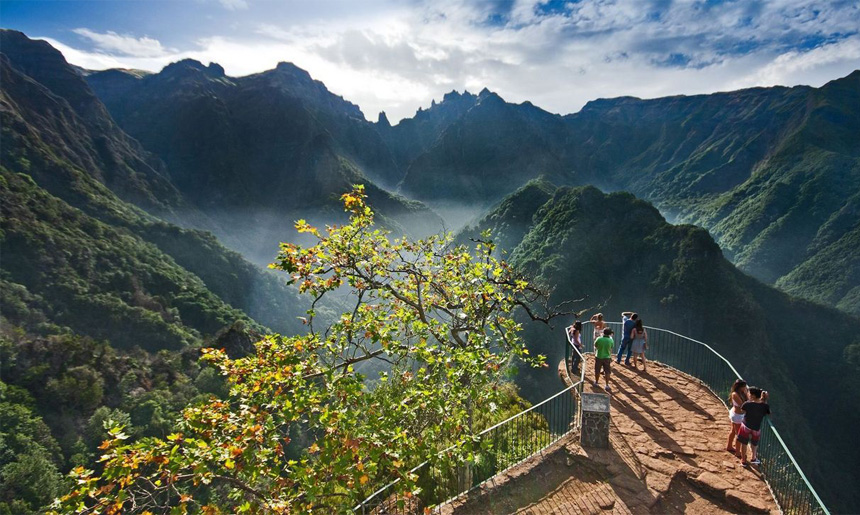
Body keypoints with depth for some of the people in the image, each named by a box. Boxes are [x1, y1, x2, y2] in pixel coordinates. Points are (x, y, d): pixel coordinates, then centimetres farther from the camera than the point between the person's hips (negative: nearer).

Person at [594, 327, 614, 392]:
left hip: (598, 357, 0)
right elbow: (611, 349, 1)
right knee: (607, 372, 8)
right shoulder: (611, 340, -12)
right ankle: (607, 385, 5)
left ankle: (596, 383, 29)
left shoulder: (599, 339, -14)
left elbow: (595, 347, 1)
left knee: (597, 371, 15)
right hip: (607, 357, 0)